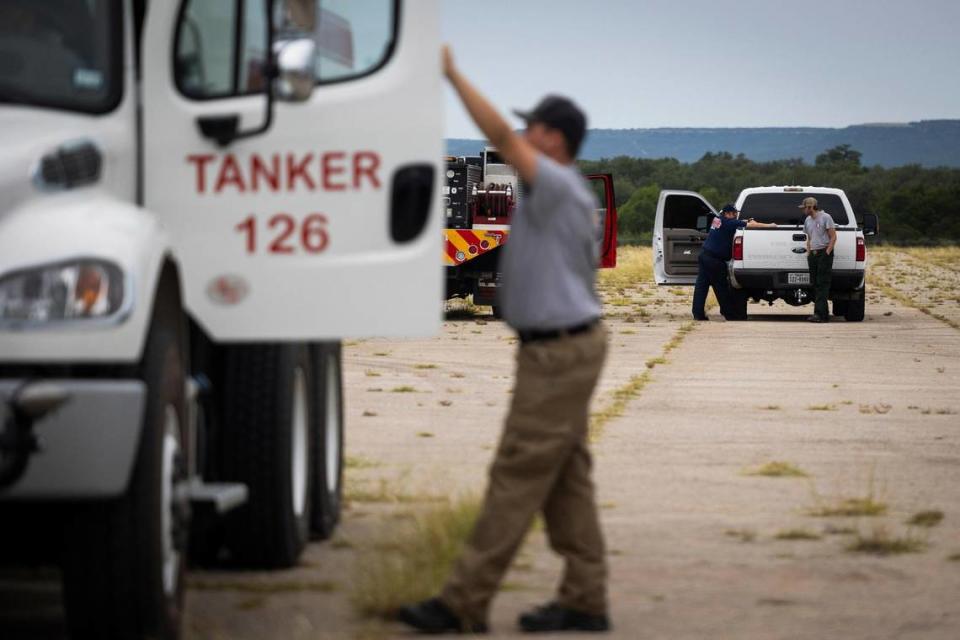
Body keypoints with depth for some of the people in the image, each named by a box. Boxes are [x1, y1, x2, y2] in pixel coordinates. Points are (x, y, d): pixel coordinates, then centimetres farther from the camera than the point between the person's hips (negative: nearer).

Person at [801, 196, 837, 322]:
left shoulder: (825, 217, -6)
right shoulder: (808, 220, 15)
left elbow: (833, 237, -8)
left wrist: (827, 253, -15)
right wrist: (808, 253, 13)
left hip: (824, 252, -8)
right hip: (813, 254, 8)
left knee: (822, 284, -12)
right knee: (815, 284, 5)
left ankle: (819, 314, -20)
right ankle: (824, 314, 9)